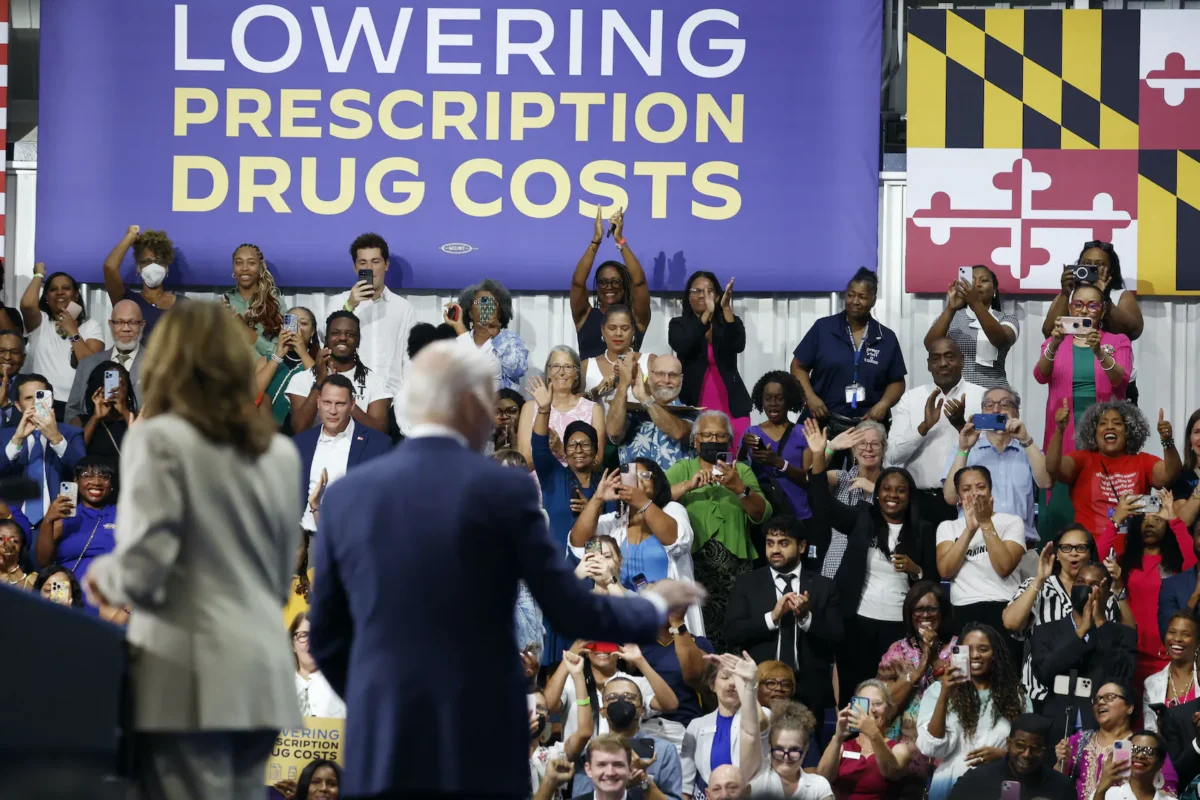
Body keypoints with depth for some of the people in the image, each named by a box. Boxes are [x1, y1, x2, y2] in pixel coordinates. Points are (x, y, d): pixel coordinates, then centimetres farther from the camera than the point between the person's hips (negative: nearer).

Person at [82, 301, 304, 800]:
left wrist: (103, 578, 8)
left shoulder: (159, 439, -7)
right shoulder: (279, 452, 13)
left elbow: (144, 568, -12)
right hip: (262, 673, 6)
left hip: (190, 675, -6)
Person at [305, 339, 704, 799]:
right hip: (480, 744, -3)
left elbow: (326, 640, 11)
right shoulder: (503, 490, -6)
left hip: (381, 747, 3)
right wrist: (654, 606, 17)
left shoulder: (346, 497, 4)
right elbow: (570, 613, -1)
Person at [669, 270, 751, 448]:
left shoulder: (730, 322, 9)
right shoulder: (679, 325, 6)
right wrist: (707, 314, -24)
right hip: (693, 406, -1)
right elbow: (683, 347, -15)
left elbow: (738, 346, -11)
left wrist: (727, 308, -21)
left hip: (731, 405, 1)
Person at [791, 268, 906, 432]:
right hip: (825, 422, -1)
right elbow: (799, 366, 5)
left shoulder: (887, 338, 7)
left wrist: (883, 404, -8)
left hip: (870, 425, 1)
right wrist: (810, 397, -10)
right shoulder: (823, 328, 3)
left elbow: (897, 381, 11)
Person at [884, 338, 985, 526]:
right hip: (921, 500, 1)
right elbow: (893, 455, 0)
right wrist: (924, 426, -13)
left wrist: (961, 425, -19)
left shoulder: (982, 397, 3)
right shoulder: (910, 398, 8)